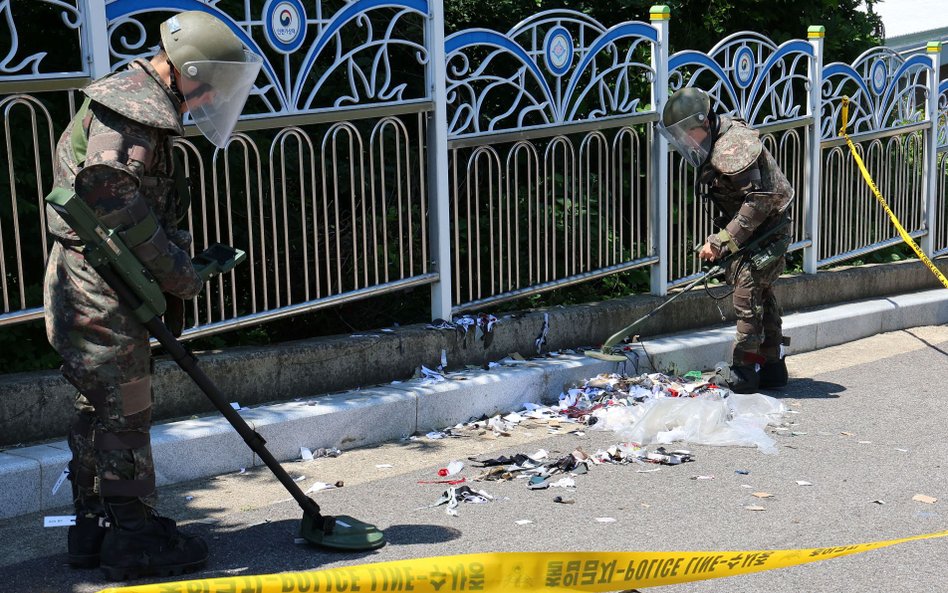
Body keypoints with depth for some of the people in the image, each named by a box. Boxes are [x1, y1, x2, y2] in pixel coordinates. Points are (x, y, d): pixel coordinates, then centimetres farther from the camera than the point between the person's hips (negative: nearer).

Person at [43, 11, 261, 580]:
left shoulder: (146, 107, 20)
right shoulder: (130, 106, -14)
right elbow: (112, 193, -24)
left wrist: (177, 263, 8)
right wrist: (177, 272, -19)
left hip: (97, 288, 11)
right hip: (100, 284, -11)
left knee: (101, 409, 15)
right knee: (124, 410, -4)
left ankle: (95, 530, 25)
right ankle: (134, 538, 5)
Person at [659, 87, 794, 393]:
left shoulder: (733, 146, -23)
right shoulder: (712, 148, 9)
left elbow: (760, 199, -27)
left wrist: (723, 240, -25)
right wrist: (718, 241, 5)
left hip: (767, 231, -10)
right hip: (752, 233, 10)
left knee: (747, 293, -10)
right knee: (761, 295, 15)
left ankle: (744, 371, -4)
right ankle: (771, 367, 25)